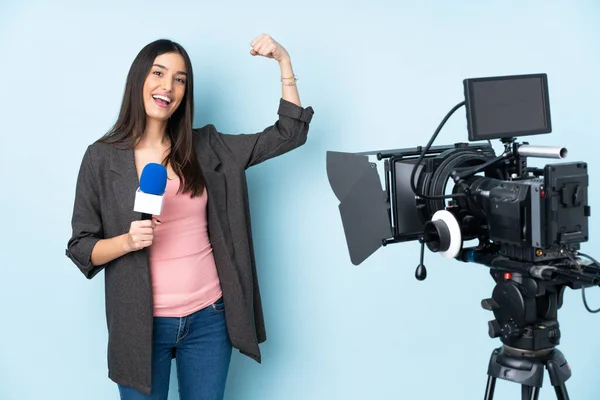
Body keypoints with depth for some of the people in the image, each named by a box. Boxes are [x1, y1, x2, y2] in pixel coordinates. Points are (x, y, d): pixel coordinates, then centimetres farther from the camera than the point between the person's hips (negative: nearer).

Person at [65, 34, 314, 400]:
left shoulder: (206, 148, 3)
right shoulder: (102, 157, -3)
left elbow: (288, 134, 3)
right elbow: (80, 248, -1)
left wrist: (284, 61, -3)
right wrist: (128, 241, -20)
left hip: (208, 318, 2)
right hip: (142, 323, -2)